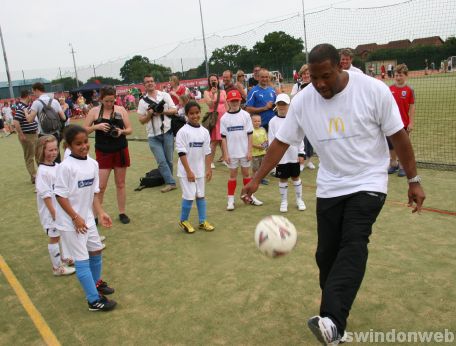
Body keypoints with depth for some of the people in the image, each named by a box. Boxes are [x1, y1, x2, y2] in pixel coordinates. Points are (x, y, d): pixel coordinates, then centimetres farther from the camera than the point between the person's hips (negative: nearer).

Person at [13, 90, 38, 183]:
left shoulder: (27, 106, 11)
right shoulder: (21, 108, -18)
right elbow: (16, 122, -26)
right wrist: (21, 135, -23)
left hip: (34, 134, 9)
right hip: (26, 136, -9)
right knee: (29, 157, 1)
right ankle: (34, 177, 6)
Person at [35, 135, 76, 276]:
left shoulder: (57, 167, 2)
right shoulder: (42, 171, -21)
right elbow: (45, 195, -21)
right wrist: (53, 212, -20)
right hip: (51, 211, -7)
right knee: (54, 237, 5)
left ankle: (63, 258, 40)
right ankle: (57, 267, 18)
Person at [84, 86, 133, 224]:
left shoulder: (121, 110, 1)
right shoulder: (94, 111, -1)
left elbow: (130, 129, 4)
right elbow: (84, 130, 0)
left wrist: (122, 131, -17)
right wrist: (96, 126, -17)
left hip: (120, 151, 1)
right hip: (103, 152, -1)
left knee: (120, 184, 9)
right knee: (101, 186, -3)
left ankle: (122, 213, 21)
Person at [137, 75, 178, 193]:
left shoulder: (165, 95, 7)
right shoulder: (143, 101, 6)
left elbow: (174, 110, 2)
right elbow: (141, 120, 6)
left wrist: (162, 111, -12)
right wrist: (149, 114, -12)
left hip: (167, 132, 0)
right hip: (153, 136, 0)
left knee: (169, 160, 7)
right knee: (161, 161, -6)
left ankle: (168, 179, 22)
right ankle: (171, 183, -3)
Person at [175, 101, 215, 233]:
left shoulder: (204, 131, 4)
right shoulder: (183, 131, -12)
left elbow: (207, 152, 7)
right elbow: (182, 153, -15)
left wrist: (208, 169, 3)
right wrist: (188, 171, -17)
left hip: (200, 170, 5)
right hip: (186, 171, -5)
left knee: (201, 195, 12)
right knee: (189, 196, -5)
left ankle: (203, 221, 23)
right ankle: (183, 221, 16)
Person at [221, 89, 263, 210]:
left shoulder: (245, 115, -2)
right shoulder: (224, 118, -2)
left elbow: (249, 134, -2)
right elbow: (223, 137, -1)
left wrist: (249, 151, -6)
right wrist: (226, 154, -6)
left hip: (244, 151, 0)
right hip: (232, 153, 0)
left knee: (246, 173, 11)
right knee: (233, 175, 7)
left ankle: (250, 196, 24)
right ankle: (231, 199, 14)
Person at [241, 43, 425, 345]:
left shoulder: (374, 90, -15)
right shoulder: (302, 101, -7)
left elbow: (398, 136, -7)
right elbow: (281, 142, -1)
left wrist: (413, 180, -4)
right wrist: (257, 179, -4)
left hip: (368, 183, -3)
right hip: (330, 186, 4)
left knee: (353, 245, -22)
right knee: (327, 253, 4)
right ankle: (334, 318, 23)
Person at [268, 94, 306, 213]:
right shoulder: (273, 121, -2)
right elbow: (271, 140, -2)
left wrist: (301, 153, -1)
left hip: (294, 155, 1)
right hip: (280, 157, -1)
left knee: (295, 177, 11)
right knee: (283, 179, 8)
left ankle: (299, 199, 24)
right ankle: (284, 201, 20)